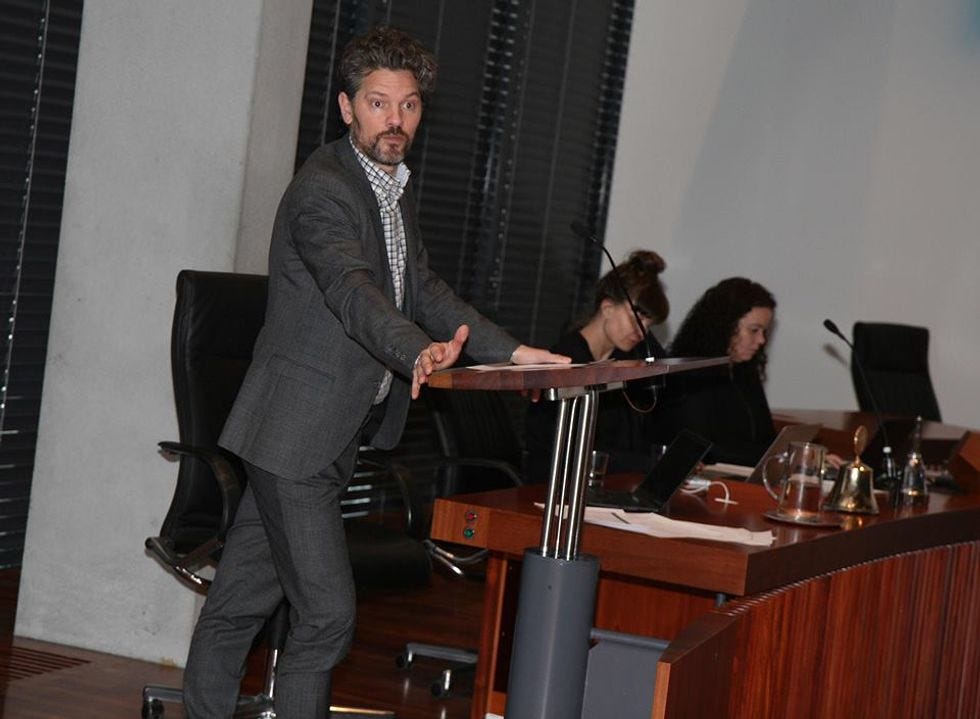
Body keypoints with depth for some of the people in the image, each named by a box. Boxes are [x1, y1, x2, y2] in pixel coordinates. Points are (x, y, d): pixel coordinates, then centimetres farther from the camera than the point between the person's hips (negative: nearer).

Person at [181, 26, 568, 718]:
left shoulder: (395, 188, 13)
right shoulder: (322, 193, -18)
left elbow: (423, 291, 18)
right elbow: (353, 292, -34)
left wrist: (511, 351, 8)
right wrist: (419, 354, -52)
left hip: (330, 438, 9)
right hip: (295, 434, -9)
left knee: (240, 603, 15)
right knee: (327, 612, -9)